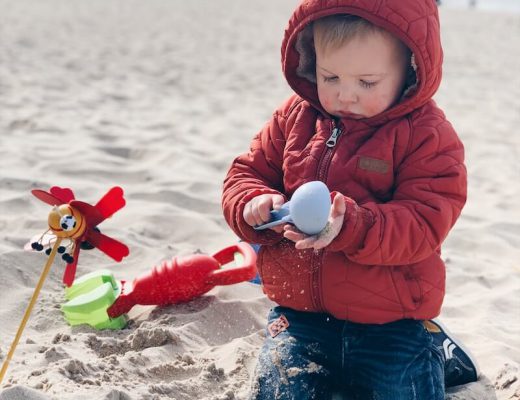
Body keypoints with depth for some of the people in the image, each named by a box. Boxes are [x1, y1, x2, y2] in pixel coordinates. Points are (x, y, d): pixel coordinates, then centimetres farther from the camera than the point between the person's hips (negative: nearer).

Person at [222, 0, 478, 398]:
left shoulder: (426, 134, -12)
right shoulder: (295, 117, 1)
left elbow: (424, 223, -20)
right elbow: (246, 174, 8)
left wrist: (351, 226, -36)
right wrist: (254, 207, -16)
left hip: (390, 323, -3)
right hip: (300, 312, 4)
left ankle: (434, 353, 34)